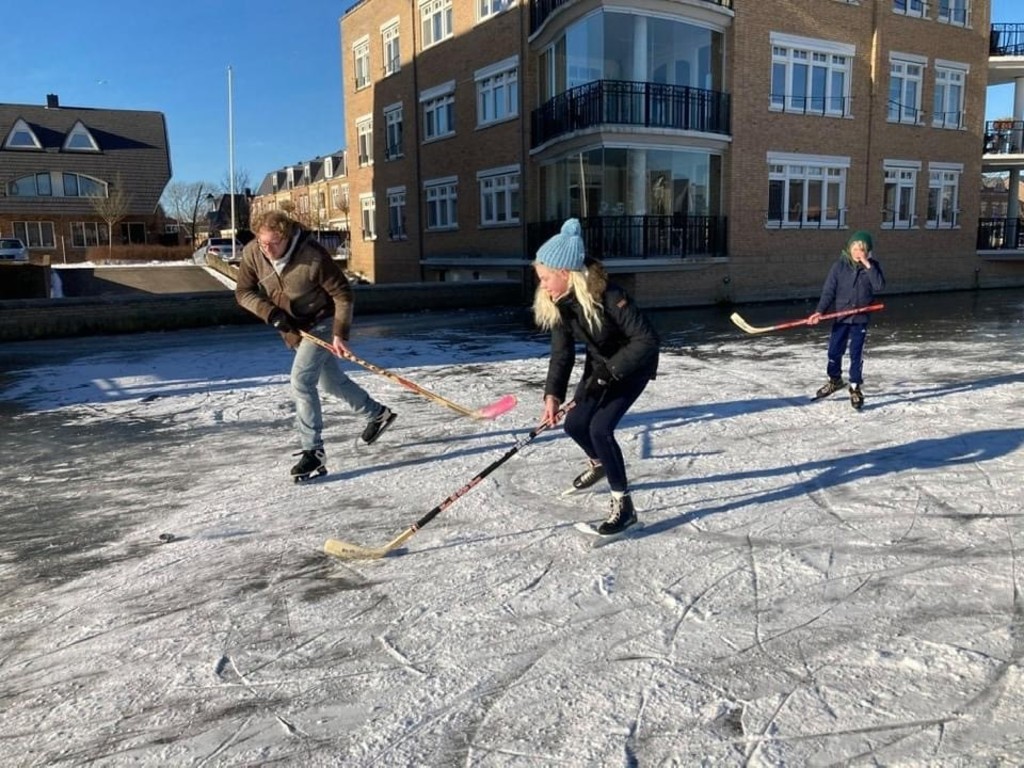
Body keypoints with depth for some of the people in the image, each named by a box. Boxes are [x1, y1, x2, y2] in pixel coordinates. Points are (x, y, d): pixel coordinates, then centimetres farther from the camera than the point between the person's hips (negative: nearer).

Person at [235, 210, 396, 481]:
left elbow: (343, 294, -21)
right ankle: (377, 414, 39)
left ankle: (314, 452, -10)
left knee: (301, 381, -19)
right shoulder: (252, 253, -15)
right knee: (330, 381, 18)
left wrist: (340, 333, -26)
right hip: (293, 327, 7)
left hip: (321, 323, -7)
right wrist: (270, 312, -23)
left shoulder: (313, 256, -30)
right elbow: (244, 292, -7)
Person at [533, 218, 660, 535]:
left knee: (600, 427, -19)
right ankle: (599, 463, 43)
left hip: (633, 365, -7)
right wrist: (553, 394, -26)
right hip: (600, 365, 7)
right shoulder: (557, 304, -14)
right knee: (574, 424, 8)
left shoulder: (609, 297, -35)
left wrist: (611, 369, -31)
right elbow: (562, 352, -14)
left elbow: (647, 339, -31)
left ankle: (623, 505, -6)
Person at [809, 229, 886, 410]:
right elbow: (828, 290, -8)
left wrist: (867, 265, -21)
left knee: (856, 354, 1)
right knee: (834, 351, 8)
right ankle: (834, 380, 32)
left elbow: (879, 285, -16)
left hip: (860, 318, 0)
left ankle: (855, 388, 15)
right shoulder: (840, 265, -5)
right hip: (840, 316, 1)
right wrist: (820, 311, -20)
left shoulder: (872, 266, -1)